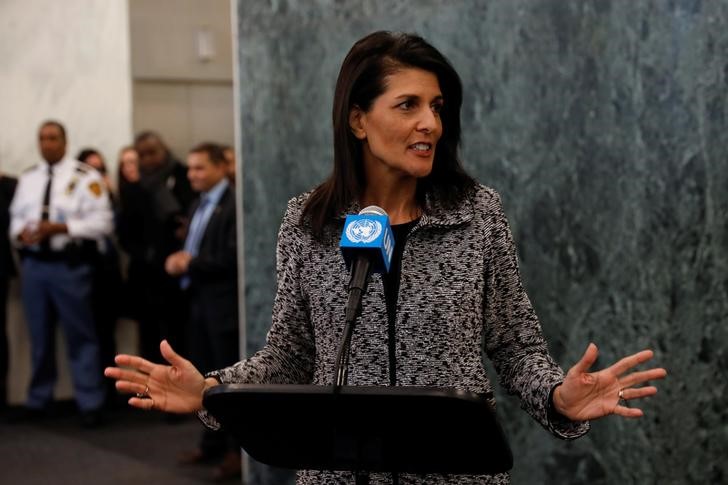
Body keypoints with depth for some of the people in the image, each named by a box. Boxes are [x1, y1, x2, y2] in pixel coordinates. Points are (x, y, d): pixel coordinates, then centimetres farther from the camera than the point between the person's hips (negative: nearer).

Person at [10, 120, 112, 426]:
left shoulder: (85, 177, -6)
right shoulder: (28, 178, 11)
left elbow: (101, 222, -12)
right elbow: (16, 217, 16)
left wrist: (60, 228, -20)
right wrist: (20, 233, -7)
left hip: (69, 265, -5)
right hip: (33, 264, 5)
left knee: (80, 336, -1)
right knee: (39, 335, 14)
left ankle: (90, 404, 4)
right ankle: (38, 399, 25)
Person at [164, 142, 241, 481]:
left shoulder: (234, 204, -14)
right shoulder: (198, 206, 16)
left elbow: (232, 258, -21)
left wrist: (190, 264, -14)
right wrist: (178, 259, -4)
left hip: (224, 303, -9)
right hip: (198, 300, 9)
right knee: (205, 377, 14)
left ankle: (238, 450, 8)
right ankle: (213, 442, 25)